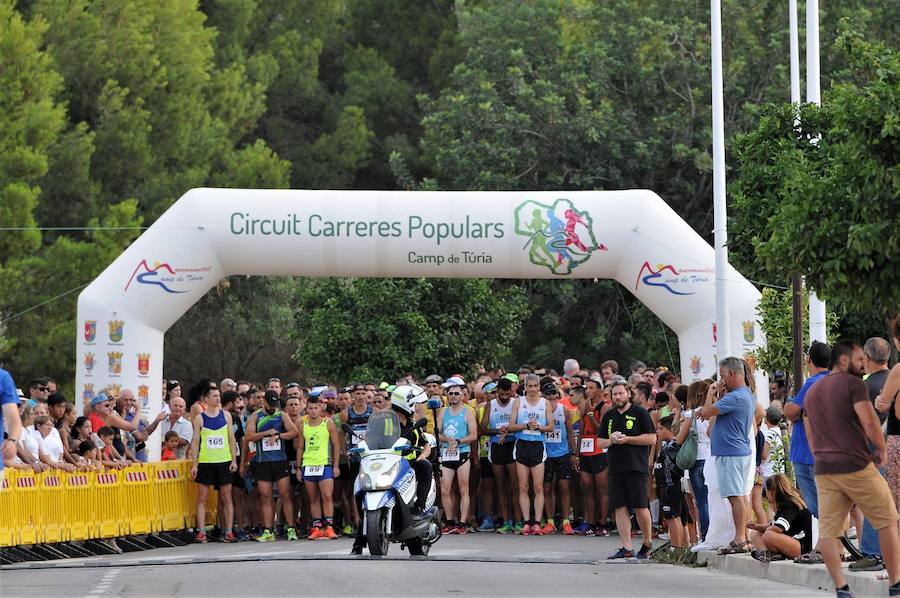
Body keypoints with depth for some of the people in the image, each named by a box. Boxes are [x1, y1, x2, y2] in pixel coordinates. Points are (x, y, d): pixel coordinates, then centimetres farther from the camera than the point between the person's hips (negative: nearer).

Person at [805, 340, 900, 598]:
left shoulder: (812, 392, 17)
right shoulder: (853, 384, -7)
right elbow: (869, 422, -18)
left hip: (824, 470, 6)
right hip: (856, 465, -6)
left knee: (828, 530, 3)